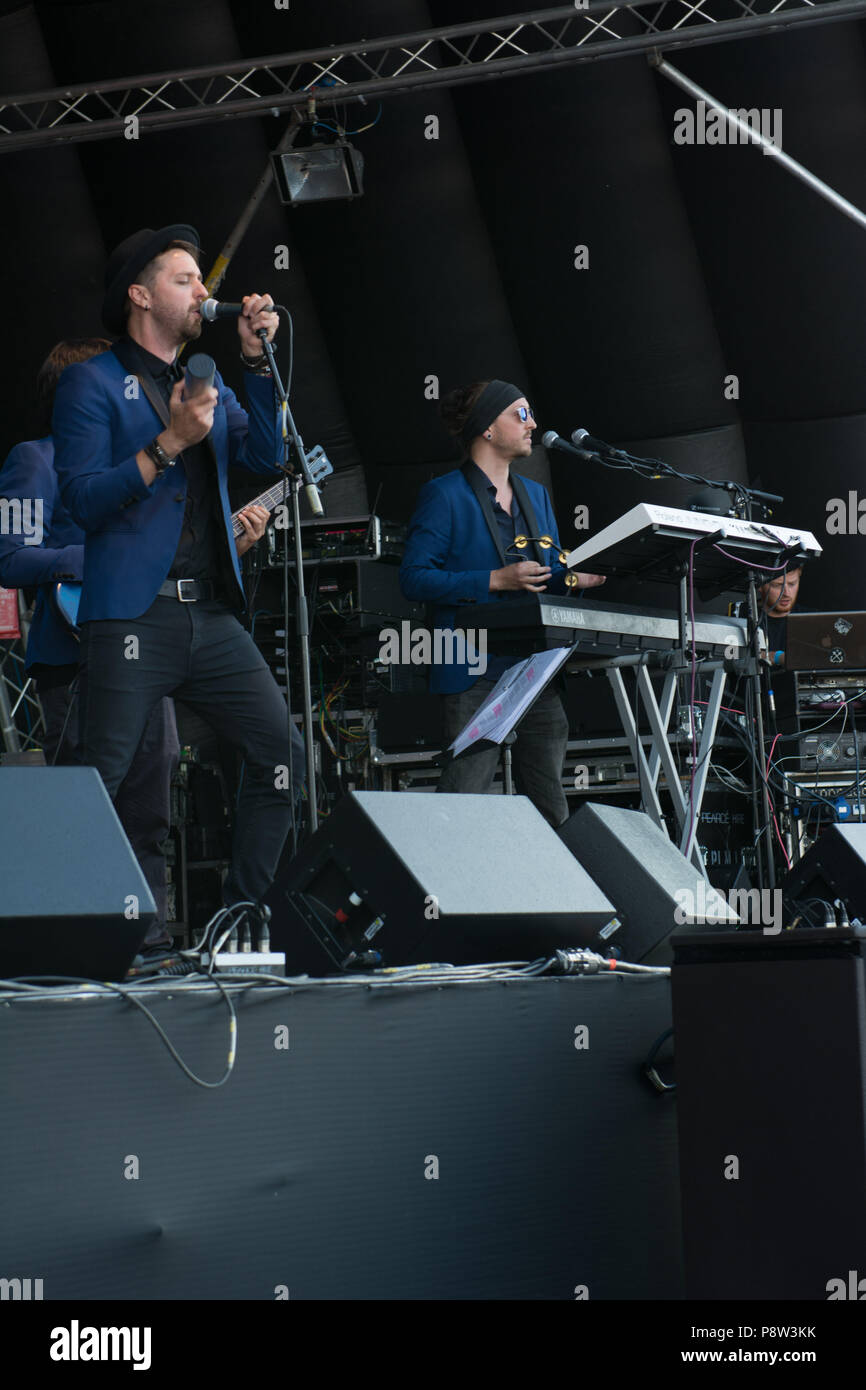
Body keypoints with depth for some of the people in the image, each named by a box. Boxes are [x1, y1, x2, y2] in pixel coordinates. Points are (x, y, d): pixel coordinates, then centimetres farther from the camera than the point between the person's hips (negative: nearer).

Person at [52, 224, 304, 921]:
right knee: (101, 787, -10)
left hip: (213, 615, 6)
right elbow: (83, 498, -9)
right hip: (132, 619, -6)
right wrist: (170, 443, -16)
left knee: (284, 754, 2)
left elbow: (267, 457, 7)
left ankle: (243, 909, 14)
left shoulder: (208, 385, 21)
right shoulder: (93, 382, 1)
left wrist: (257, 357, 0)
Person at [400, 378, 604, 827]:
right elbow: (415, 577, -10)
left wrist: (579, 579, -2)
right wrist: (496, 581, -17)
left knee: (551, 806, 5)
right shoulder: (445, 496, -2)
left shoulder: (536, 496, 19)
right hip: (475, 669, -7)